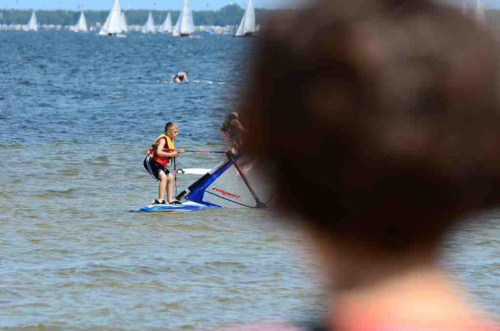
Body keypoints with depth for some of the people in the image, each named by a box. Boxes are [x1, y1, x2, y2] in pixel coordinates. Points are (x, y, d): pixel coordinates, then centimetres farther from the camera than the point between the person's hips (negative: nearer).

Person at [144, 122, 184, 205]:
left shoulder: (170, 141, 13)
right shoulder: (163, 139, -16)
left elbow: (169, 154, 17)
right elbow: (158, 152, -29)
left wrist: (177, 153, -1)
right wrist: (171, 154, -25)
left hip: (159, 164, 11)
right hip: (151, 162, -11)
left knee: (171, 178, 14)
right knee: (163, 177, -25)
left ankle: (170, 200, 21)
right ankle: (160, 200, -27)